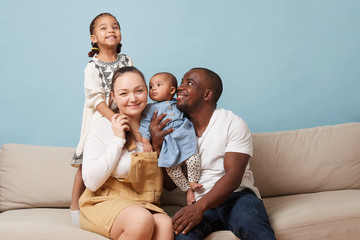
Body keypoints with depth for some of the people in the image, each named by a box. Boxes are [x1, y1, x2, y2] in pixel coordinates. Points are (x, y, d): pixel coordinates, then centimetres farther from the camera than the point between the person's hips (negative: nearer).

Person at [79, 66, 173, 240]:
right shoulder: (104, 126, -4)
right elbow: (91, 182, -12)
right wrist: (118, 140, -13)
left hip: (145, 204, 3)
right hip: (104, 202, -3)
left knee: (165, 225, -32)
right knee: (141, 219, -35)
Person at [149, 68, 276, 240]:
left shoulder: (233, 123, -1)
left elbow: (234, 175, -13)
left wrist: (199, 206, -28)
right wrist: (157, 145, -6)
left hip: (237, 195, -2)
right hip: (199, 203, 3)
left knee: (251, 224, -37)